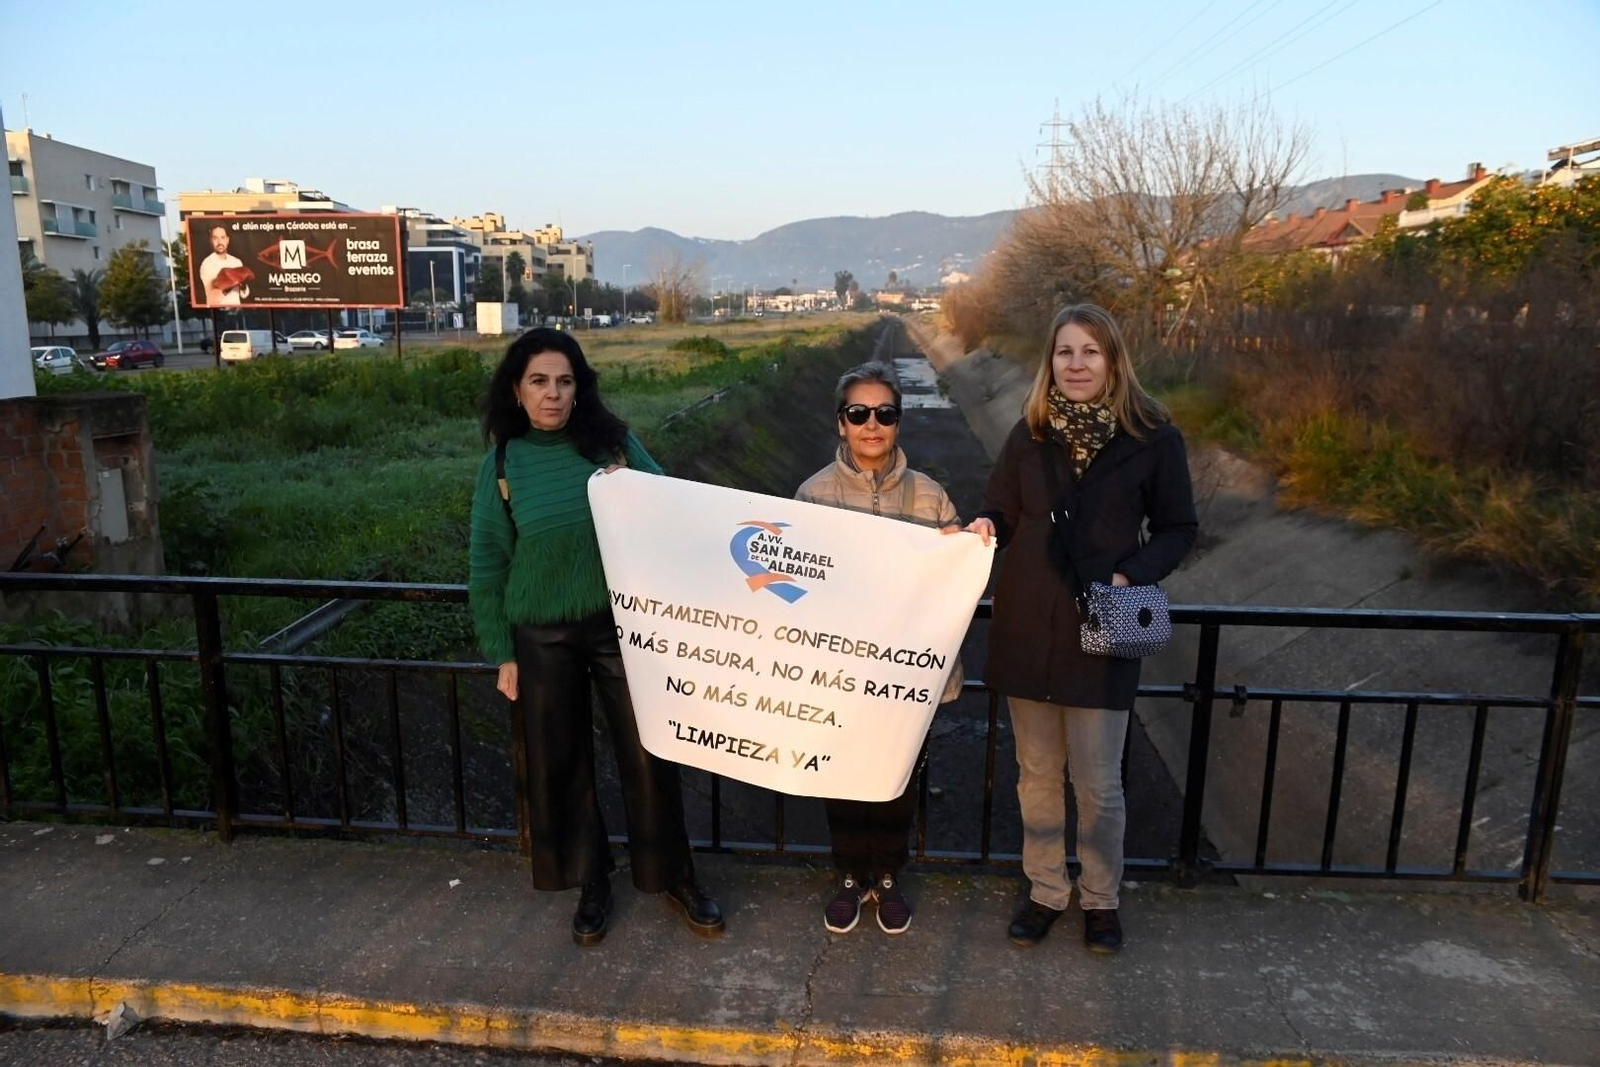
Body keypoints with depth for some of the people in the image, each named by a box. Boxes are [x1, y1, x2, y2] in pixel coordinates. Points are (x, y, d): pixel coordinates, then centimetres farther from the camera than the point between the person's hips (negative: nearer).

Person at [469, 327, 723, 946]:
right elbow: (489, 564, 2)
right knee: (560, 763, 11)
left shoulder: (614, 442, -2)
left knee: (647, 755, 6)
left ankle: (674, 877, 26)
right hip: (543, 637, 1)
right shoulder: (502, 463, -1)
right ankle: (591, 882, 31)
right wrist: (502, 653, 2)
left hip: (622, 626, 0)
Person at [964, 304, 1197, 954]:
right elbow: (1001, 515, 7)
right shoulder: (1029, 434, 2)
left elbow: (1178, 529, 2)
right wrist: (984, 531, -16)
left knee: (1098, 783, 8)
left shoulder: (1152, 437, -4)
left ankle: (1101, 899, 31)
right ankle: (1045, 891, 33)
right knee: (1037, 776, 15)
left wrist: (1132, 576, -14)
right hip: (1027, 627, 3)